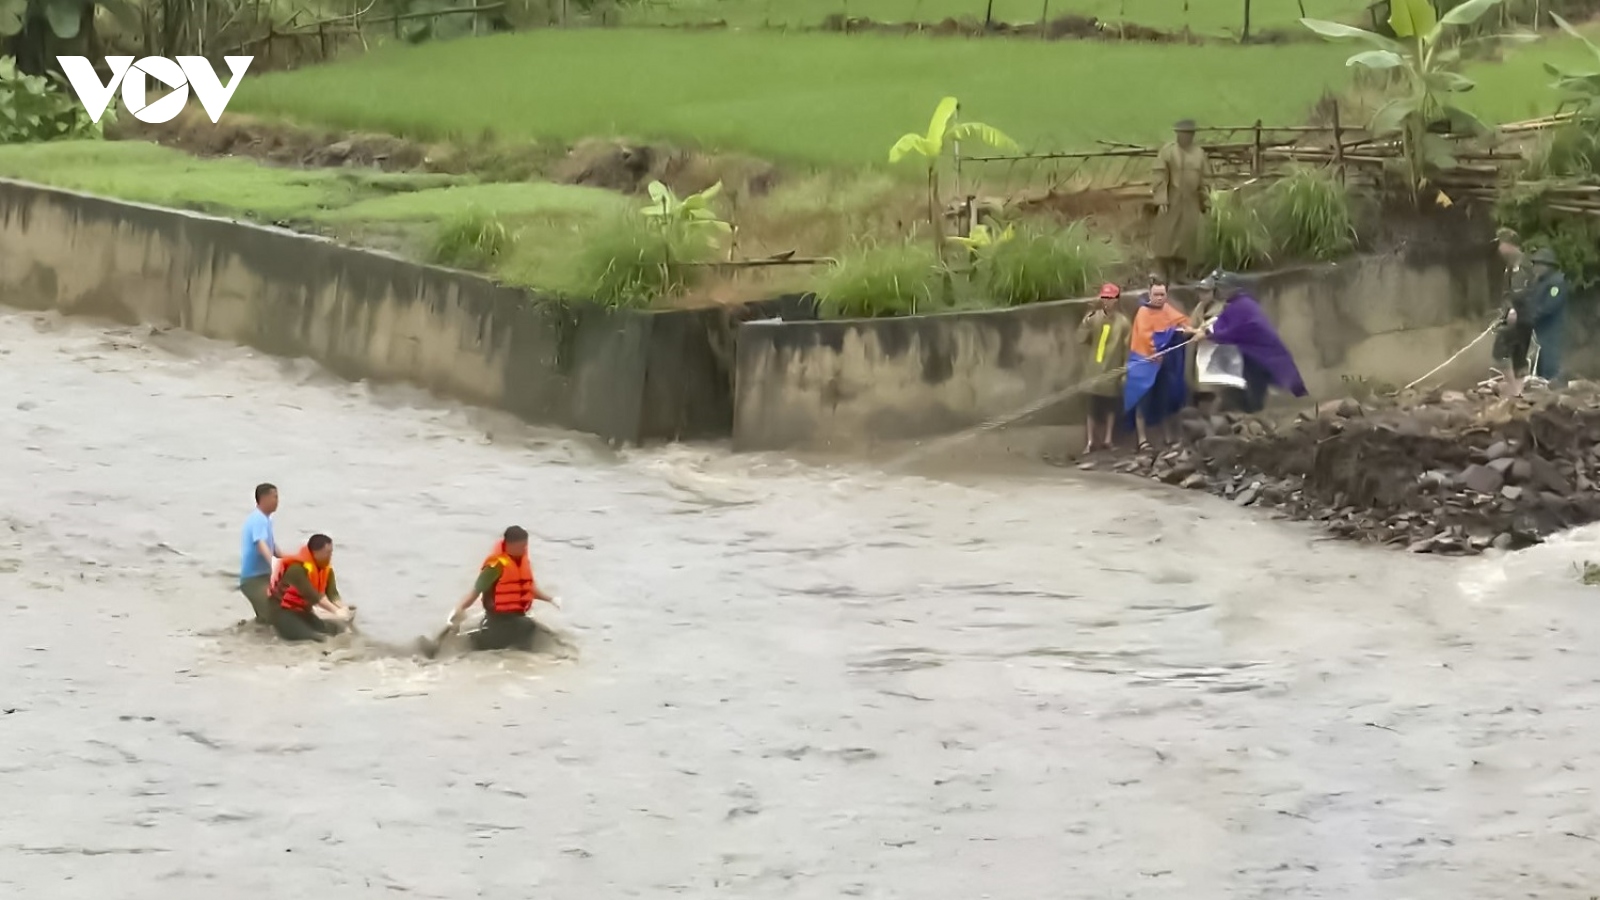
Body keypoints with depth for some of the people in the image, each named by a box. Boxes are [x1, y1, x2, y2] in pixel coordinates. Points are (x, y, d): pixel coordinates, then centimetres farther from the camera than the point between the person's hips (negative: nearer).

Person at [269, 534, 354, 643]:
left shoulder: (326, 568, -2)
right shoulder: (297, 568, -26)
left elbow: (333, 594, -10)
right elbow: (312, 595, -32)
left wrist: (344, 609, -30)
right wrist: (336, 611, -36)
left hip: (303, 611, 7)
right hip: (284, 610, -7)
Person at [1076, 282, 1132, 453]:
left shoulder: (1123, 322, -5)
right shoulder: (1095, 318, -2)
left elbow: (1128, 348, -4)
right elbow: (1081, 339, -6)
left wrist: (1126, 369, -8)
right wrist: (1086, 322, -19)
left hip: (1112, 370, -1)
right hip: (1095, 369, 1)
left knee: (1110, 405, 8)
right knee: (1093, 405, 2)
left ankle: (1108, 440, 21)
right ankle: (1090, 441, 9)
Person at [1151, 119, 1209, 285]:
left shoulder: (1199, 153, 7)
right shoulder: (1167, 151, -7)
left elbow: (1202, 180, 12)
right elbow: (1160, 176, -12)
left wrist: (1203, 203, 13)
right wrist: (1161, 200, -19)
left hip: (1190, 202, 4)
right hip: (1171, 201, -4)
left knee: (1186, 240, 4)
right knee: (1166, 239, -3)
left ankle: (1179, 277, 12)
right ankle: (1165, 275, 7)